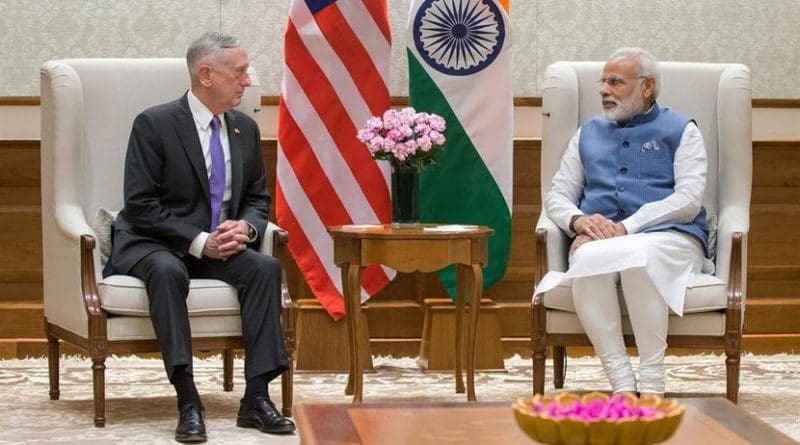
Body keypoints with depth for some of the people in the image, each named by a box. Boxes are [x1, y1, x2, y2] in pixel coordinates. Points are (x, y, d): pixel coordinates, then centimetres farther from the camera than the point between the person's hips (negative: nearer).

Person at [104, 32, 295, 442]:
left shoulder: (245, 129, 7)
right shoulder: (154, 124, -11)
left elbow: (257, 197, 15)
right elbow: (140, 207, -14)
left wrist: (246, 227, -9)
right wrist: (199, 241, -22)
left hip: (221, 245, 5)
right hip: (153, 246, -5)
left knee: (265, 266, -24)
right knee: (167, 270, -38)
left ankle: (256, 397, -25)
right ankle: (187, 401, -40)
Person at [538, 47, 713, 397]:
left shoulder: (680, 130, 15)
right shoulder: (589, 132, 28)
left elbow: (689, 200, 0)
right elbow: (557, 195, 21)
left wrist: (626, 227, -12)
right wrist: (579, 221, -4)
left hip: (669, 237, -3)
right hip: (598, 239, 3)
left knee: (636, 255, -40)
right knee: (589, 259, -36)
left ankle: (651, 384, -38)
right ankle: (621, 385, -38)